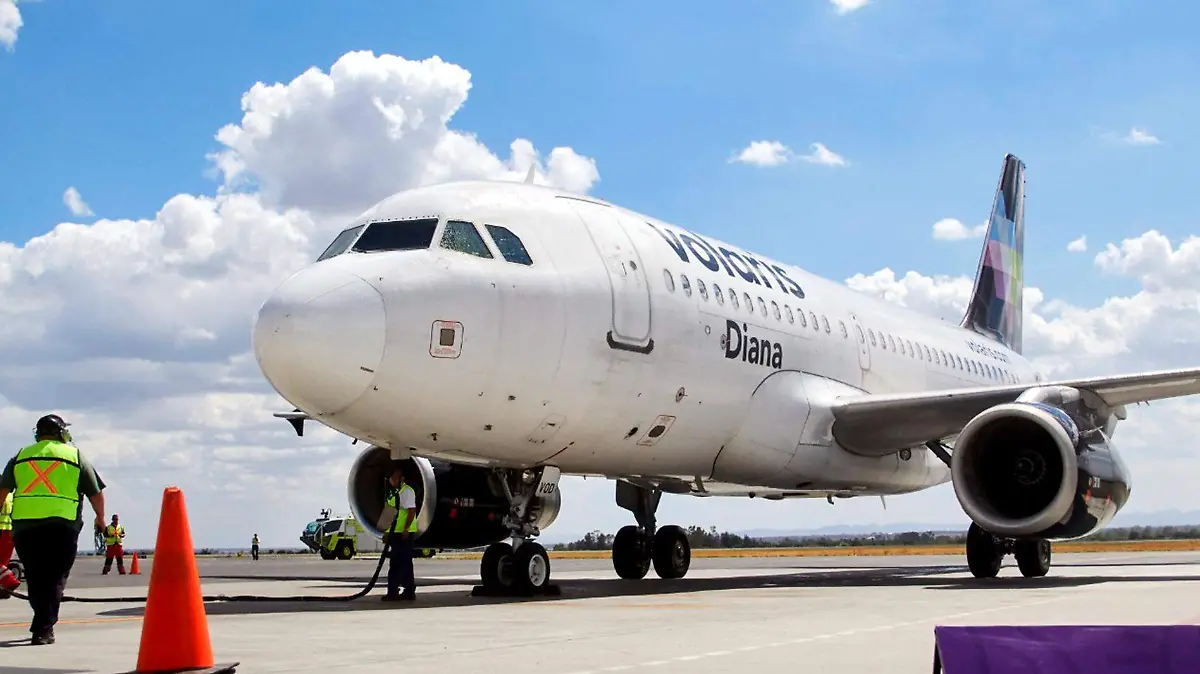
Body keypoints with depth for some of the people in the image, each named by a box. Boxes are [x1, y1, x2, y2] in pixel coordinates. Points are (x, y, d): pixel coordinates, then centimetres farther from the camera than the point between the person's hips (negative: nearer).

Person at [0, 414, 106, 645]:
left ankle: (43, 624, 18)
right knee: (55, 578, 2)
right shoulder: (75, 456, 10)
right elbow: (96, 493, 11)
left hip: (24, 525, 2)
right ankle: (43, 629, -6)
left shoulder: (20, 457, 17)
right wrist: (100, 518, 26)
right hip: (61, 524, -2)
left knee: (35, 578, 14)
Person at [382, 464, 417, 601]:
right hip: (395, 532, 10)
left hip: (404, 533, -10)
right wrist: (388, 532, 21)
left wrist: (406, 529, -24)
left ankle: (393, 592, -10)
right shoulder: (393, 492, 19)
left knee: (397, 563, -10)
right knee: (405, 563, 13)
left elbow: (412, 511, -17)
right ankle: (409, 590, 18)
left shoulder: (407, 491, -10)